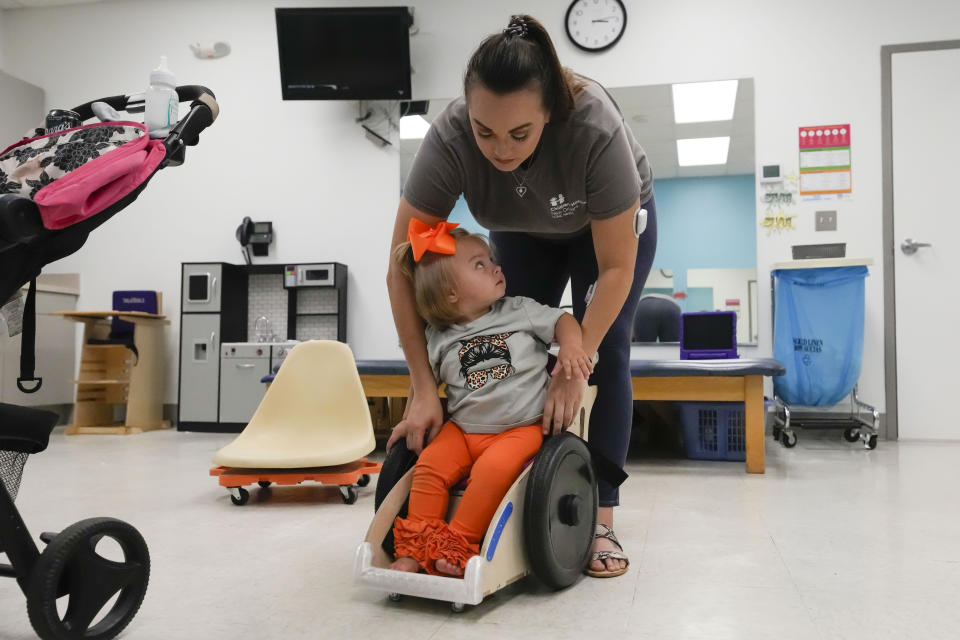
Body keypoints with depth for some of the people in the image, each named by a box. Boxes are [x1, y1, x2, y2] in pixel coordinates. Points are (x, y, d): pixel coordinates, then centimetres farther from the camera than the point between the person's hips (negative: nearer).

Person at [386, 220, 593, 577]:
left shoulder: (520, 312, 0)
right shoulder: (439, 338, 3)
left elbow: (562, 320, 1)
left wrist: (571, 347, -19)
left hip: (521, 427, -2)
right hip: (463, 428, 3)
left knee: (493, 468, -30)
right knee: (430, 465, -21)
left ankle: (458, 545, -17)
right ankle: (413, 549, -9)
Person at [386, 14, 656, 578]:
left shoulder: (595, 127, -41)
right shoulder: (449, 138, -35)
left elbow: (617, 267, -30)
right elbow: (402, 271, -29)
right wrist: (424, 388, -32)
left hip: (614, 221, -2)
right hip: (524, 233, 2)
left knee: (606, 353, -13)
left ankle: (603, 521, -6)